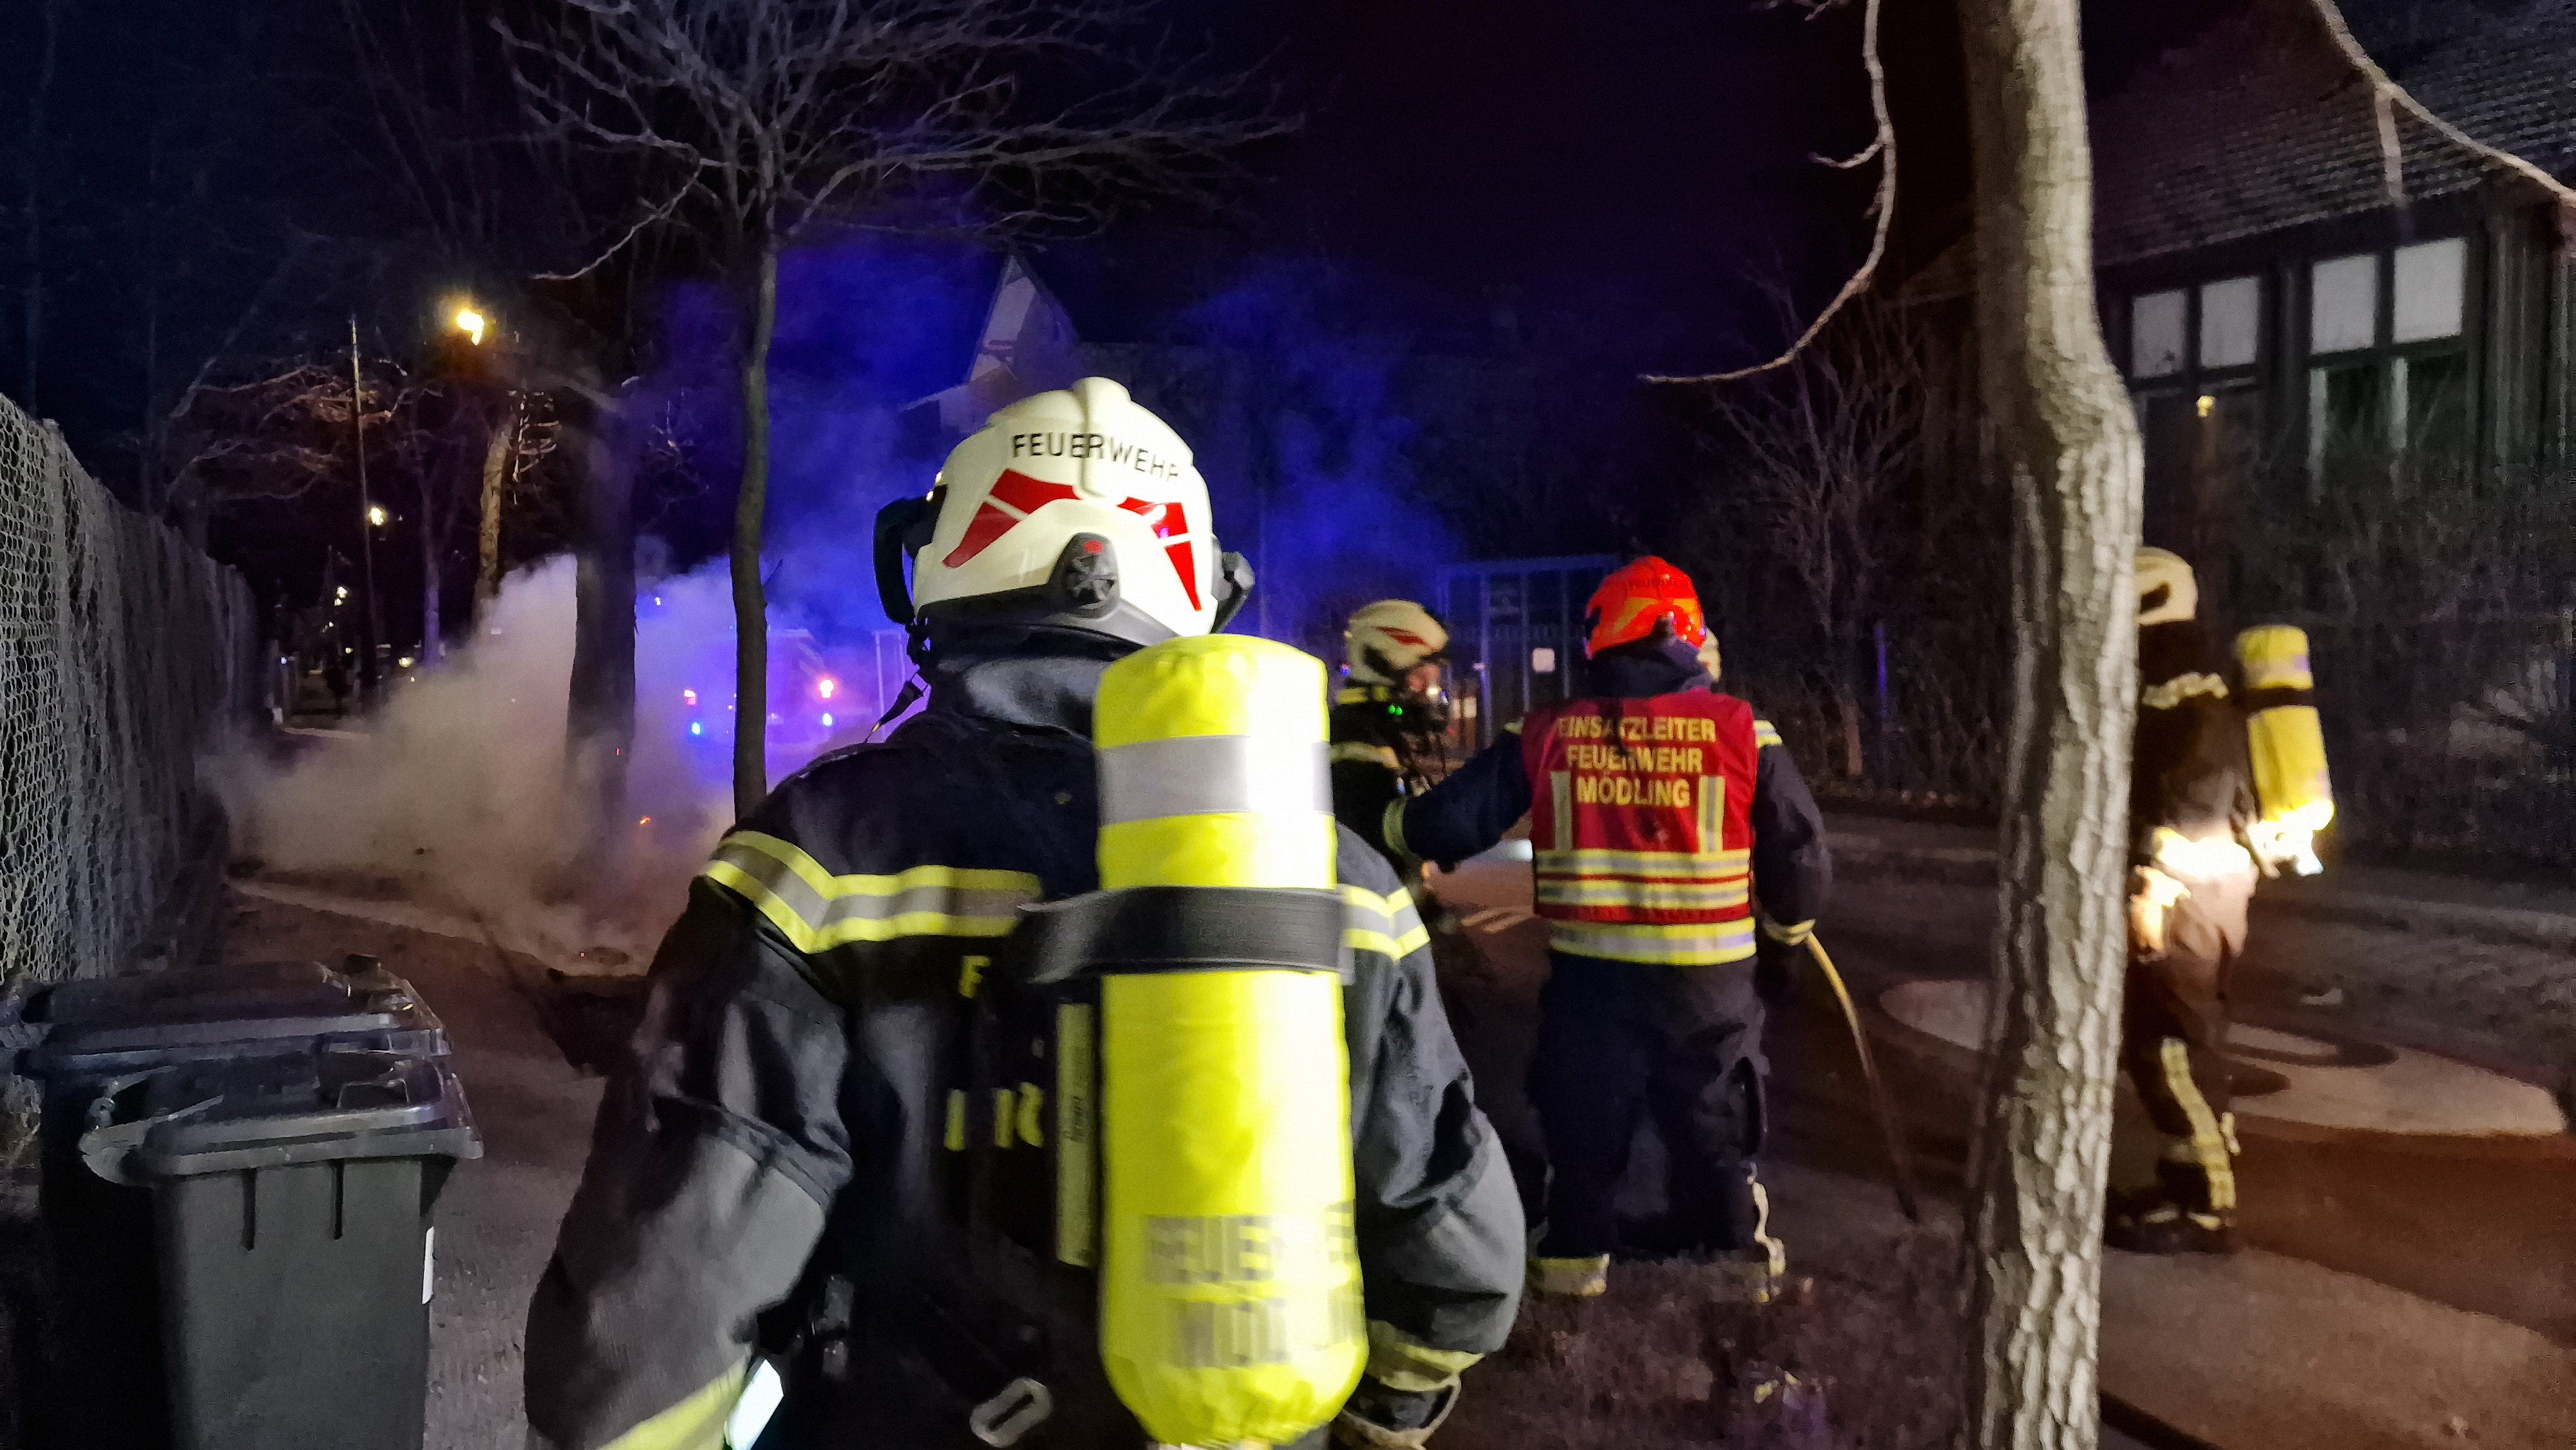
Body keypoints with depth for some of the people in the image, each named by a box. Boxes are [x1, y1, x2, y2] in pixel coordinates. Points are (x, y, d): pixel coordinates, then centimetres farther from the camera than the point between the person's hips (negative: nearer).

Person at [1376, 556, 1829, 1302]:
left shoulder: (1546, 735, -4)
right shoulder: (1741, 730, -6)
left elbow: (1452, 823, -2)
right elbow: (1801, 856, 0)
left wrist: (1396, 823, 19)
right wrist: (1788, 923, 21)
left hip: (1588, 975, 1)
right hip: (1708, 980, 0)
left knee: (1584, 1128, 18)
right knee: (1715, 1127, 16)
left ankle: (1573, 1260, 29)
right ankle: (1741, 1258, 27)